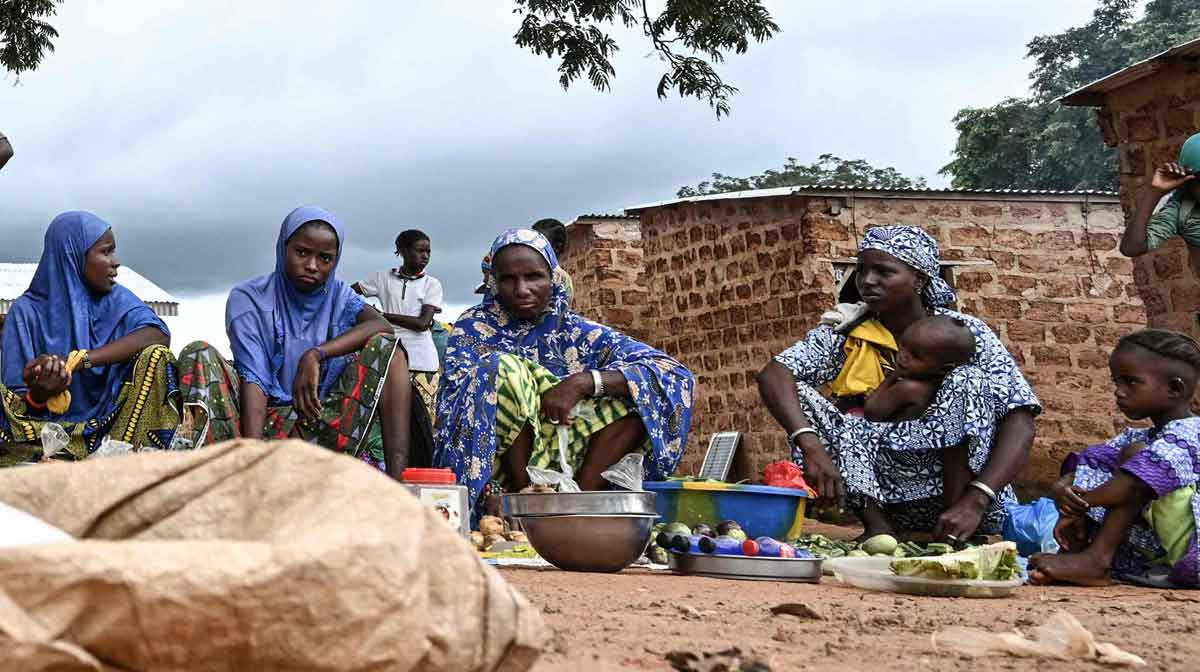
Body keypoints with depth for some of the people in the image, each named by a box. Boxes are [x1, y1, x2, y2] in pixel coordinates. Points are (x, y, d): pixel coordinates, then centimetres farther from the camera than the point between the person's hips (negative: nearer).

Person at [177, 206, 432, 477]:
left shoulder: (338, 295, 8)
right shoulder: (249, 299, -1)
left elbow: (382, 325, -14)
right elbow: (253, 378, -14)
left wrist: (315, 355, -29)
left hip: (326, 420, 2)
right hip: (265, 418, -1)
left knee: (386, 346, -16)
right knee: (199, 354, -21)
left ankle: (396, 477, -31)